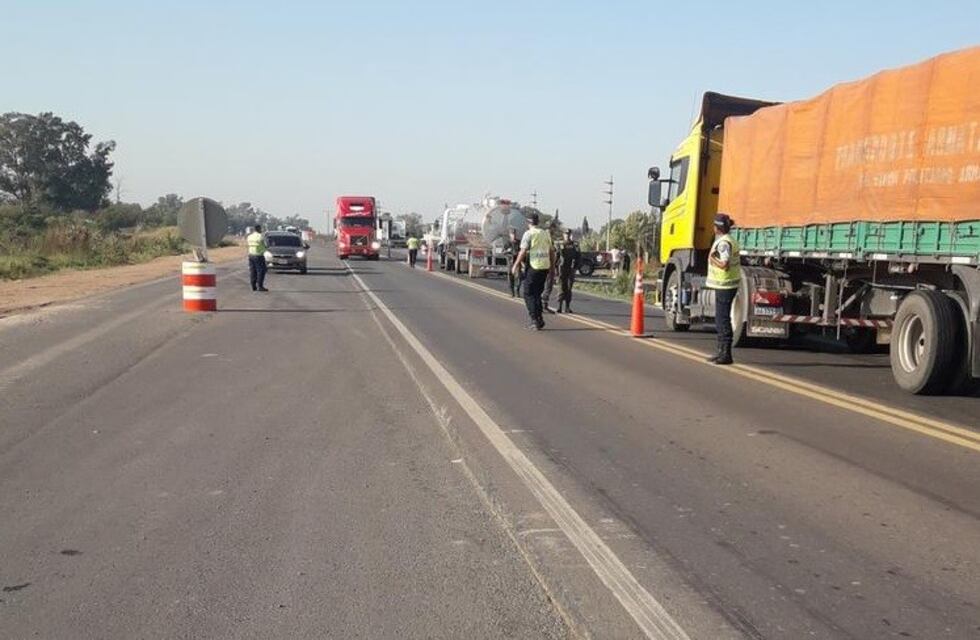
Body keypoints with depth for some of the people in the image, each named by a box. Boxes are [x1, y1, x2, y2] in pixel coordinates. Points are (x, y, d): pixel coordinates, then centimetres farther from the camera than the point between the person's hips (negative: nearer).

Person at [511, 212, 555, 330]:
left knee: (529, 294, 1)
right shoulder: (546, 233, 12)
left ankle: (535, 320, -6)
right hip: (545, 267, 6)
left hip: (533, 267, -6)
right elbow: (551, 251, 15)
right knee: (537, 293, 17)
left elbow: (523, 251, -11)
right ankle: (540, 318, 13)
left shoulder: (529, 233, -7)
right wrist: (552, 266, 23)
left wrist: (516, 265, -4)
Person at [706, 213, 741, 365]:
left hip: (724, 286, -11)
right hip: (726, 285, 11)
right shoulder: (729, 241, 16)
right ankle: (722, 352, 23)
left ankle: (726, 355, -6)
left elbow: (724, 265, -26)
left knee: (723, 319, -8)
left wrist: (711, 258, -14)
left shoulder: (724, 243, -18)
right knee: (721, 319, 16)